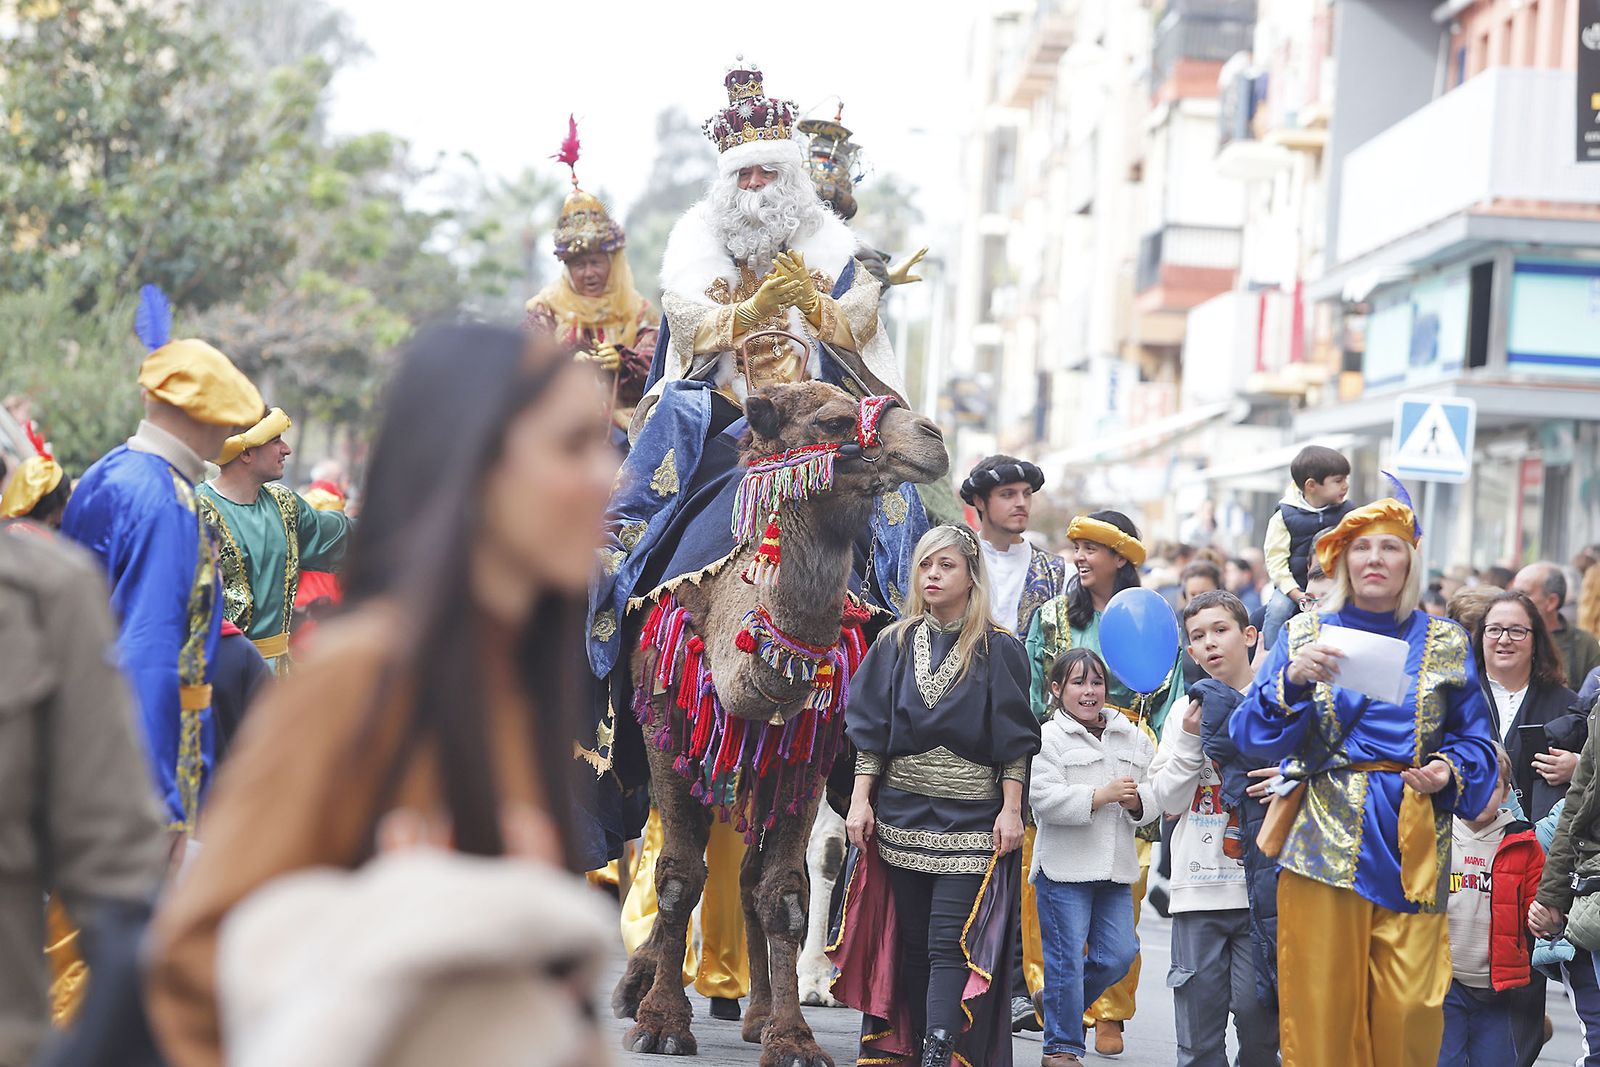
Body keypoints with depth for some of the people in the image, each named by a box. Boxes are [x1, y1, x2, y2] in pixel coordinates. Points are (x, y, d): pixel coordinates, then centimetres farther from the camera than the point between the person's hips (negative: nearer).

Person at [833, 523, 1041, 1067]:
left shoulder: (999, 650, 0)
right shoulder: (895, 644, 9)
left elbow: (1013, 740, -1)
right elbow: (871, 729, 8)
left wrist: (1011, 809, -7)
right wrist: (860, 799, 1)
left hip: (970, 815, -3)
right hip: (901, 812, 3)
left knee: (950, 942, -11)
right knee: (912, 941, 6)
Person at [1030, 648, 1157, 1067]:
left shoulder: (1132, 738, 11)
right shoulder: (1049, 739, -5)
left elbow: (1160, 791, 11)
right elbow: (1044, 798, -16)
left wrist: (1136, 799, -11)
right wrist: (1102, 795, -18)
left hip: (1115, 867, 5)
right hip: (1064, 865, -5)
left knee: (1118, 954, 4)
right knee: (1066, 958, -1)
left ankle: (1062, 1005, 28)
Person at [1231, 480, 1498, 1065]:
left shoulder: (1445, 644, 12)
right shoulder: (1303, 634, 9)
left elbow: (1475, 740, 15)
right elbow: (1249, 733, 1)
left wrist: (1452, 771, -6)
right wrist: (1293, 681, -16)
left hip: (1412, 850, 1)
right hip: (1323, 839, -1)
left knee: (1408, 1013, -6)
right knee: (1323, 1008, -4)